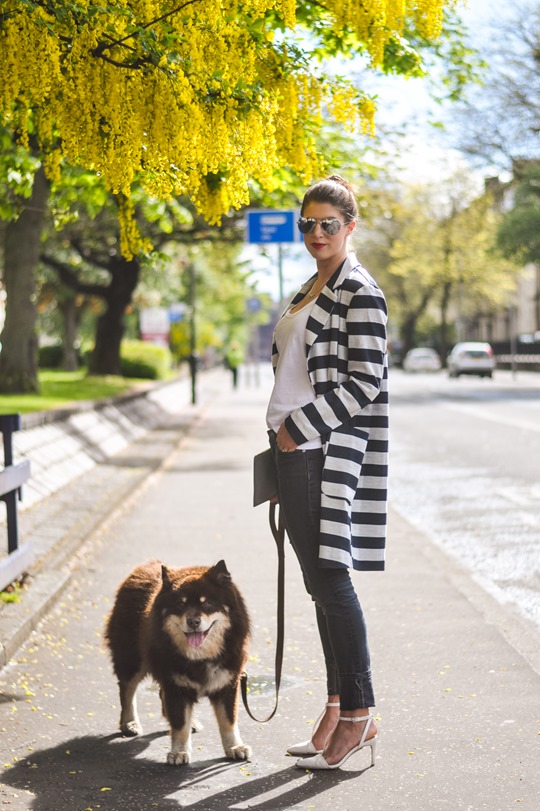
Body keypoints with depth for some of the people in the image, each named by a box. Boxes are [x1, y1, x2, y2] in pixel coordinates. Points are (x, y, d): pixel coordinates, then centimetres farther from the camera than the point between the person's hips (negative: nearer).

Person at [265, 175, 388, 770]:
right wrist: (283, 441, 16)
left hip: (328, 452, -9)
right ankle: (337, 708, 17)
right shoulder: (310, 291, 18)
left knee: (328, 576, -10)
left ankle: (359, 716, -4)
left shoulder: (359, 292, -9)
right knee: (318, 581, 10)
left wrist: (301, 426, -14)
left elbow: (366, 381, -16)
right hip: (294, 452, 9)